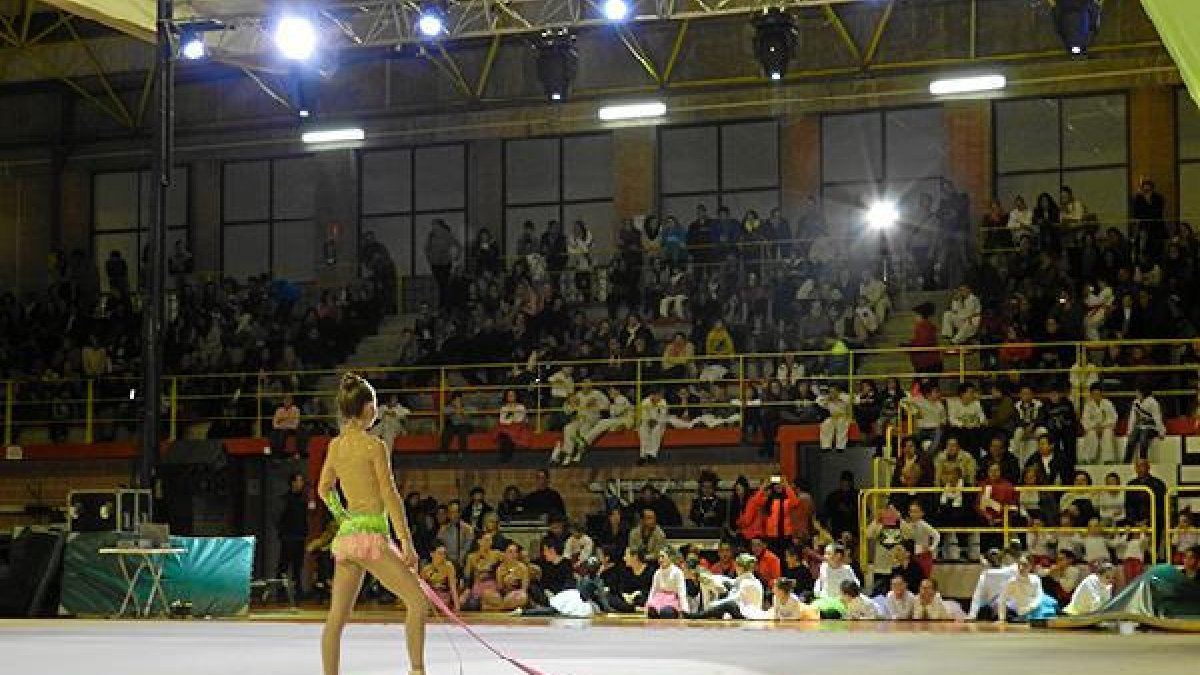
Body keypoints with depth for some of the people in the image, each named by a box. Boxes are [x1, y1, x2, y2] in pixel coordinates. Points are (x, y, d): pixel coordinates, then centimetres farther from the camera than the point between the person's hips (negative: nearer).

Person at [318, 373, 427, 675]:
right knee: (418, 600, -3)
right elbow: (390, 496, -12)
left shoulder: (335, 445, 9)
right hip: (371, 535, -8)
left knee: (337, 617, 8)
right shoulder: (374, 445, -11)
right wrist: (407, 542, -10)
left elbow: (324, 489, 22)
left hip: (346, 534, 8)